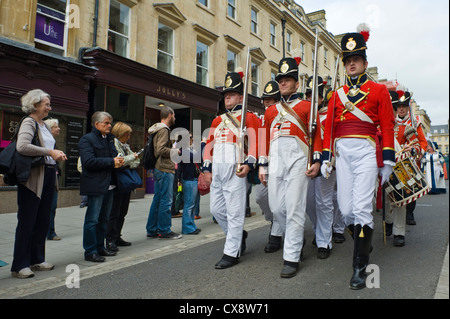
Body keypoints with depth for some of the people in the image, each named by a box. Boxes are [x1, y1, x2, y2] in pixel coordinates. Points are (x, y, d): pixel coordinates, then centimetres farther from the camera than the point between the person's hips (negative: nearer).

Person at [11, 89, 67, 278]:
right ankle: (19, 266, 9)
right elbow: (22, 146, -26)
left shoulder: (44, 124, 16)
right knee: (27, 222, -1)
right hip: (32, 179, -8)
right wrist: (50, 152, -22)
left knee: (43, 221, 13)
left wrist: (57, 155, 10)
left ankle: (37, 260, 25)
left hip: (48, 177, 9)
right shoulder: (29, 122, -9)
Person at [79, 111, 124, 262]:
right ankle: (90, 251, 6)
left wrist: (118, 161, 1)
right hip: (95, 186, -8)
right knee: (92, 220, -3)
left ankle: (100, 247, 26)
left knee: (104, 219, 15)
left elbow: (114, 155, 26)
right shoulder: (87, 139, -7)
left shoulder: (109, 139, 19)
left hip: (109, 185, 8)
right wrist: (111, 162, -16)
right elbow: (89, 161, -19)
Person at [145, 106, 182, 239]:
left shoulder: (157, 130, 19)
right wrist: (175, 151, -10)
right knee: (166, 200, -3)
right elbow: (161, 149, -23)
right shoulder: (164, 130, -12)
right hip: (165, 170, -10)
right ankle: (164, 230, 4)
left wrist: (172, 150, 16)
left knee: (157, 199, 13)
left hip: (158, 169, 10)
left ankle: (152, 230, 19)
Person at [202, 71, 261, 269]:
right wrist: (207, 168, 12)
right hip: (217, 170, 7)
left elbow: (255, 142, -7)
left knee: (234, 212, -3)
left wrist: (248, 164, -20)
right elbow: (209, 144, 20)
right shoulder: (217, 120, 22)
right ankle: (238, 235, 32)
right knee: (216, 209, 11)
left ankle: (231, 253, 6)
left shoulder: (249, 117, 4)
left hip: (235, 169, -7)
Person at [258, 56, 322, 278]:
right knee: (276, 207, 3)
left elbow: (316, 134, 3)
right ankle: (295, 238, 30)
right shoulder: (270, 111, 22)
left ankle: (291, 258, 1)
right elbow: (264, 139, 18)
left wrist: (316, 160, -7)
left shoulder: (306, 106, 10)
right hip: (275, 160, 5)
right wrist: (262, 165, 11)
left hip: (297, 158, -4)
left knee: (294, 207, -7)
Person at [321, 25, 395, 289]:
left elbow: (387, 127, 1)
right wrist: (326, 158, 6)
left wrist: (388, 161, -4)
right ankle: (365, 242, 32)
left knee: (362, 208, -10)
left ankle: (360, 268, -1)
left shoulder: (379, 90, 6)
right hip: (343, 153, 4)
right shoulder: (337, 95, 15)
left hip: (366, 151, -4)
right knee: (346, 208, 4)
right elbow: (329, 128, 12)